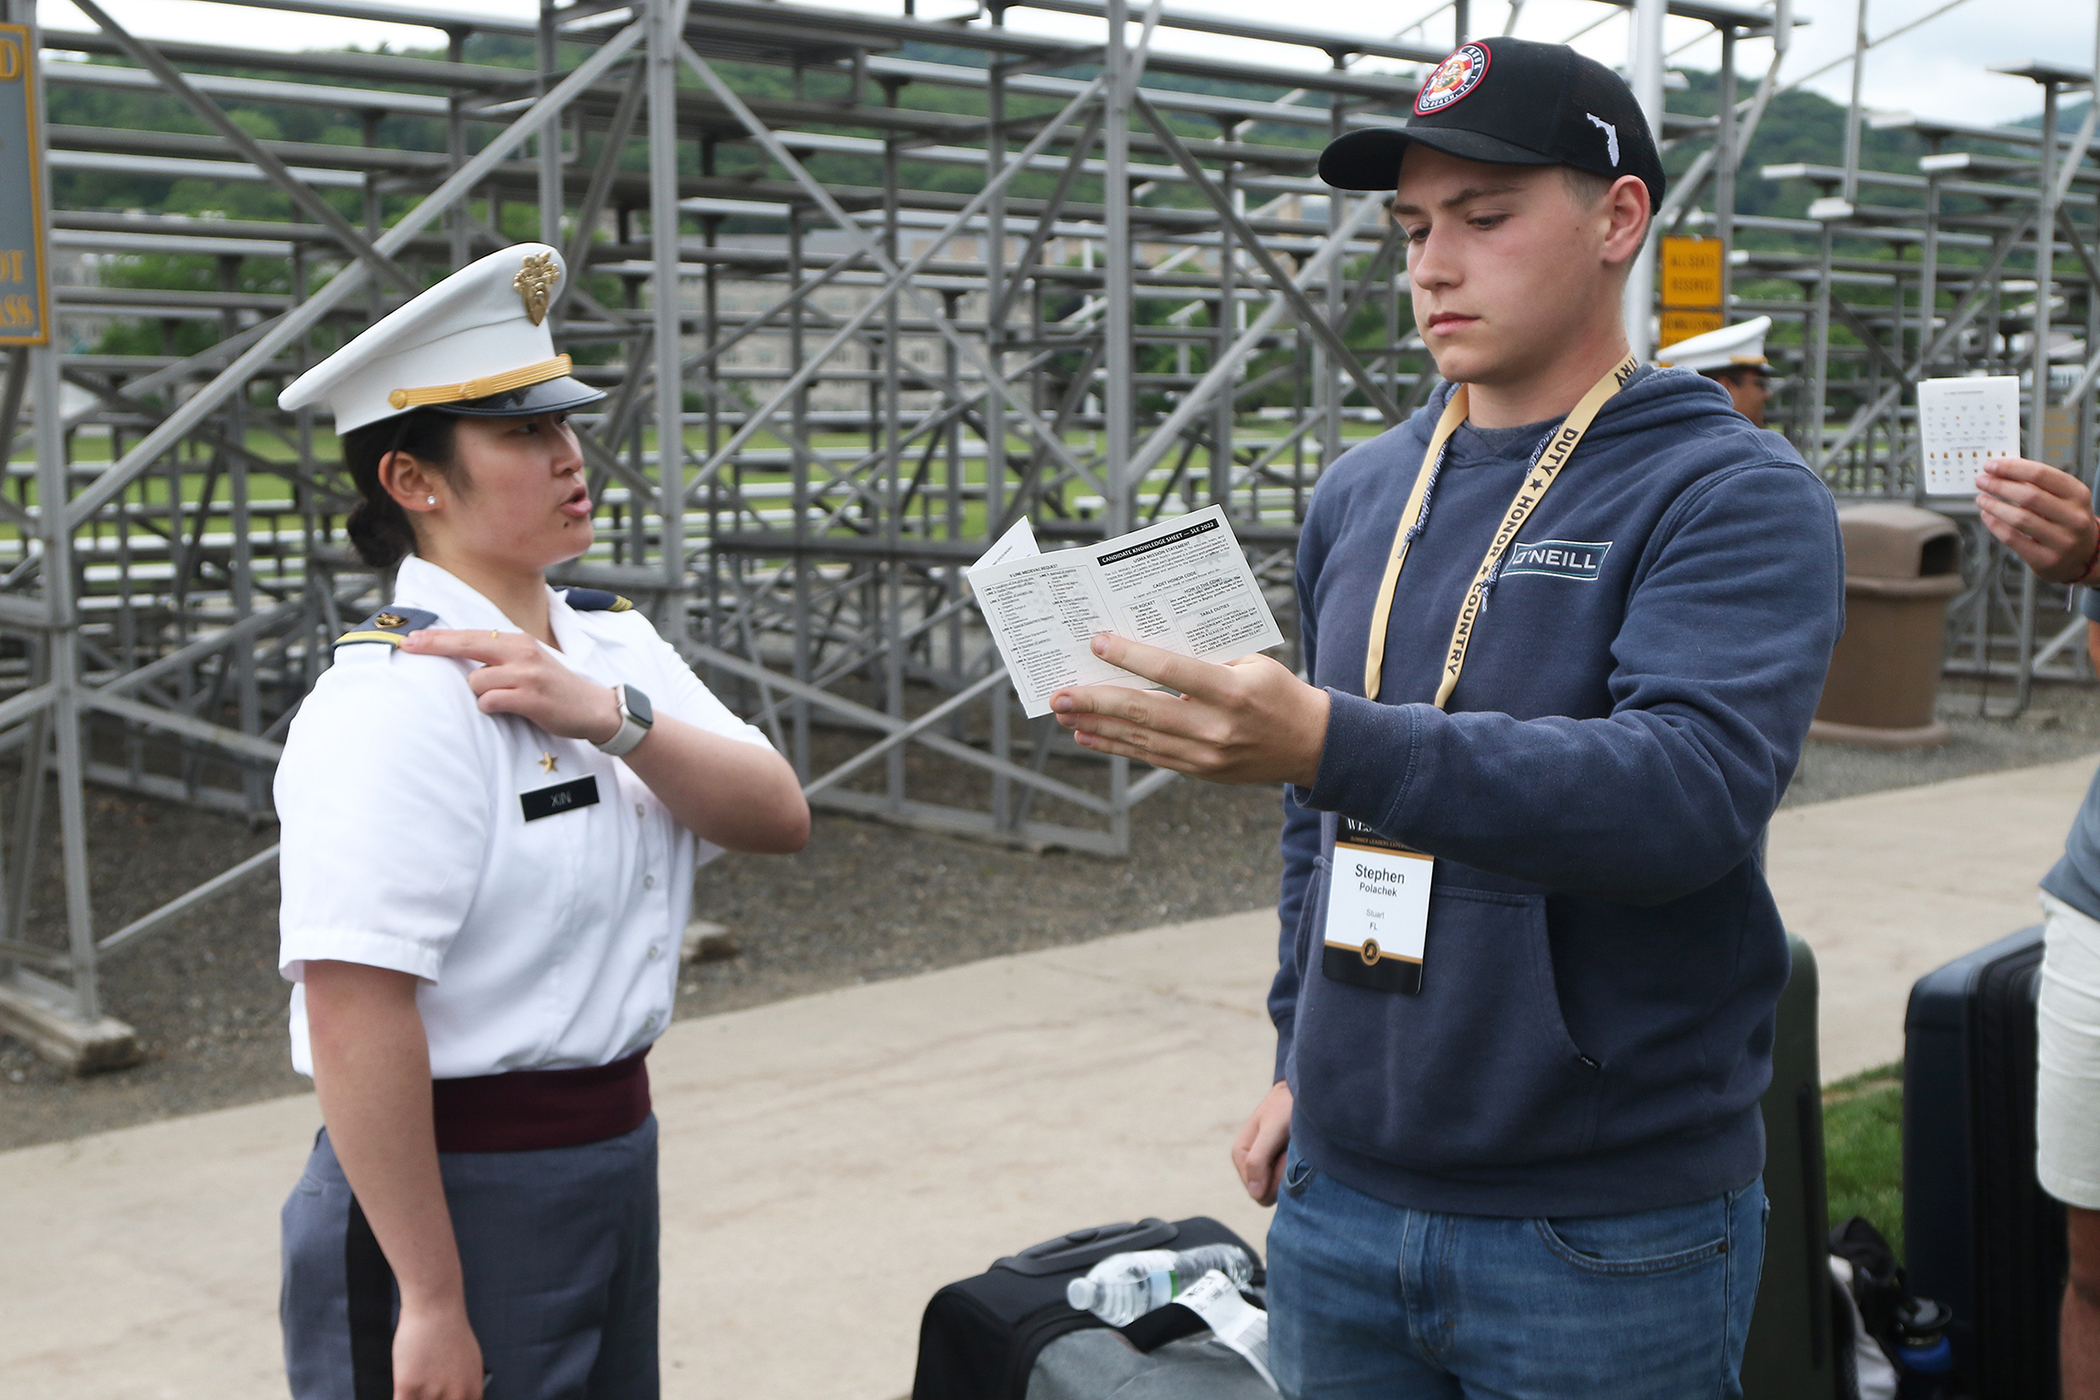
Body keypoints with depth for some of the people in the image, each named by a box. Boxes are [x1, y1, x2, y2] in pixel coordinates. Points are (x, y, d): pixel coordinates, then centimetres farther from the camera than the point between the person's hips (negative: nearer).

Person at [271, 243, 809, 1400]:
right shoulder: (396, 702, -20)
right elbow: (356, 1015, -25)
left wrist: (611, 716, -21)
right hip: (456, 1195, -8)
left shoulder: (611, 643, 6)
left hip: (616, 1161, 8)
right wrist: (431, 1301, -23)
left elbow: (779, 817, -4)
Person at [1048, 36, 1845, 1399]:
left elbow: (1688, 793, -27)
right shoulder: (1360, 495, 8)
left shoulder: (1735, 498, -10)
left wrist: (1330, 745, -36)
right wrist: (1302, 1063, 15)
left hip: (1608, 1225, -5)